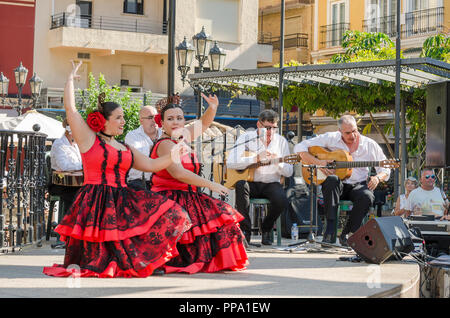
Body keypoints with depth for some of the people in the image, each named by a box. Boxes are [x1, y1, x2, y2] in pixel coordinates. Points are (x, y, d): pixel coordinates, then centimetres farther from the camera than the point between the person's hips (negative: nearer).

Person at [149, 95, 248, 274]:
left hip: (188, 198, 9)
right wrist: (210, 185, -21)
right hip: (170, 198, -9)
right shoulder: (165, 144, -12)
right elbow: (178, 173, -23)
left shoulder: (183, 137, 14)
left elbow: (203, 124, 29)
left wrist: (213, 108, 8)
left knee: (219, 216, -2)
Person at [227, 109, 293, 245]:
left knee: (282, 201, -30)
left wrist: (277, 163, -18)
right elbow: (230, 163, -14)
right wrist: (255, 158, -23)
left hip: (271, 183, 1)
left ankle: (266, 229, 2)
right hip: (250, 183, -1)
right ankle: (245, 231, -22)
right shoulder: (246, 138, 0)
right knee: (241, 184, -36)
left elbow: (289, 172, 4)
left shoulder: (281, 141, 7)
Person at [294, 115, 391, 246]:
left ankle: (347, 234, -14)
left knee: (367, 197, -34)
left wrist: (377, 178, -13)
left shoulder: (370, 145, 5)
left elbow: (385, 170, 11)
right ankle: (330, 231, -35)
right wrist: (318, 163, -17)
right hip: (337, 185, -1)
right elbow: (300, 148, -4)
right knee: (332, 179, -37)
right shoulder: (330, 139, -1)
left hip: (358, 185, 1)